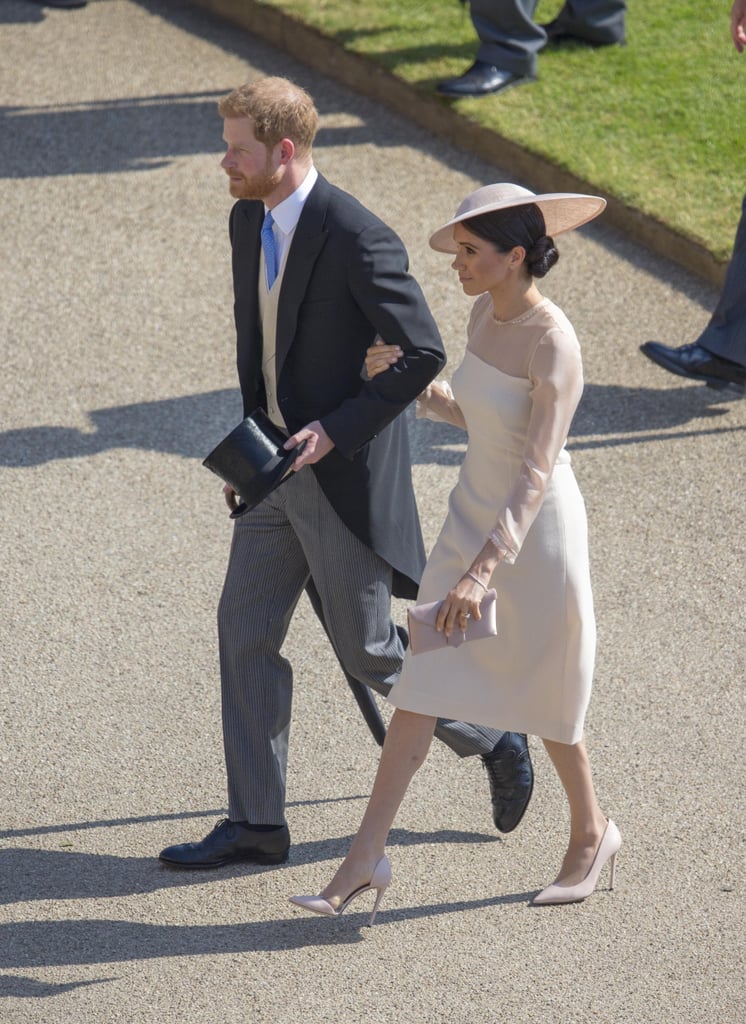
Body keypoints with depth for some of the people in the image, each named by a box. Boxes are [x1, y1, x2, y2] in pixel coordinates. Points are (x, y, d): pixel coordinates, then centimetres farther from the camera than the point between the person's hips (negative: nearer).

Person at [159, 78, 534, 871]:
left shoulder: (357, 239, -22)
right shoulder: (248, 220, 4)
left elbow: (423, 355, -20)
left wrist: (336, 430, -22)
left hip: (343, 471, -8)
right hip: (278, 467, 8)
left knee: (367, 648, 4)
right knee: (244, 628, 4)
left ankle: (493, 743, 28)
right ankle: (255, 823, 11)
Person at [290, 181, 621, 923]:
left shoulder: (554, 345, -25)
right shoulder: (487, 314, 0)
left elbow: (536, 471, -29)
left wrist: (483, 571, -36)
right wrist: (409, 382, 0)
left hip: (535, 532, -7)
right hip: (471, 518, 7)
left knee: (542, 697, 11)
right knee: (419, 685, 3)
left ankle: (590, 832, 36)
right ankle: (367, 857, 4)